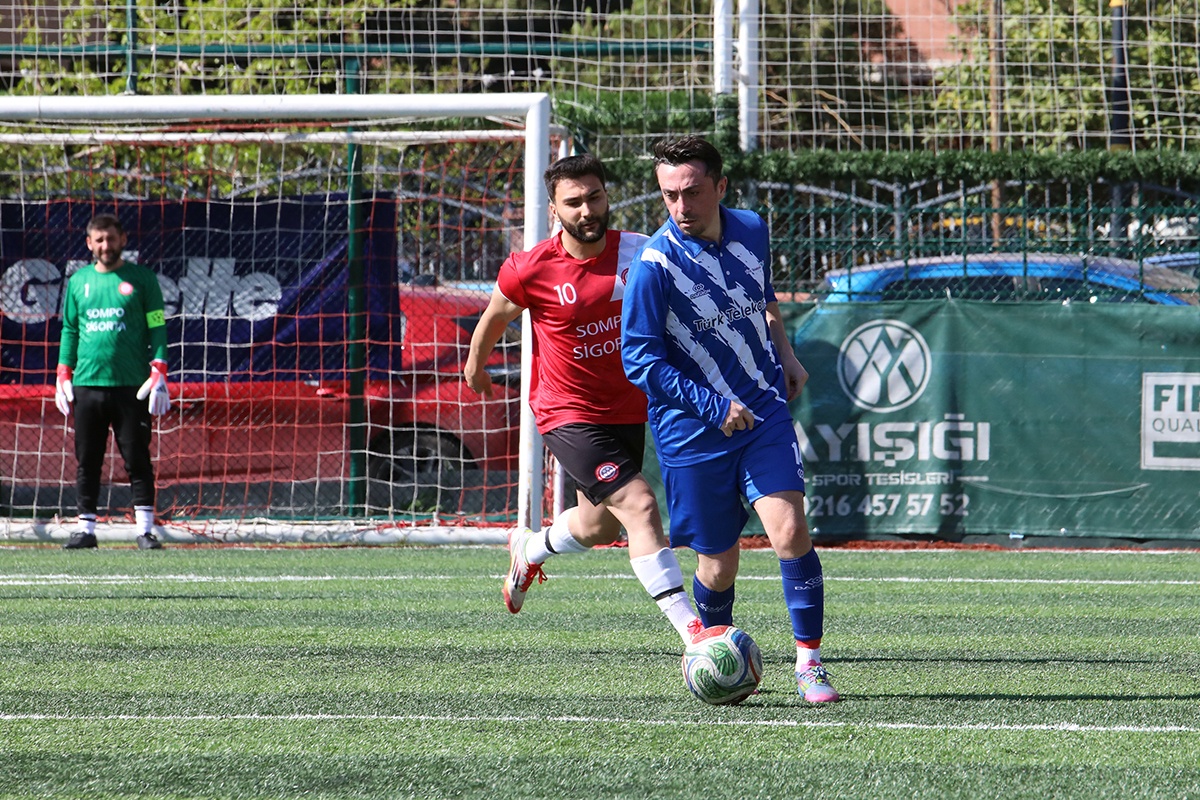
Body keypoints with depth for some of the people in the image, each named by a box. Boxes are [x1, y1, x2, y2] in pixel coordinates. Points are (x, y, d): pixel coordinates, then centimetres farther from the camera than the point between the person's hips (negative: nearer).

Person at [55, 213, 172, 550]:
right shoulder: (78, 281, 14)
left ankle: (145, 529, -3)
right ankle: (86, 528, 10)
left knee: (137, 459, -4)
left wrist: (159, 373, -9)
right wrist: (63, 375, 9)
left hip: (131, 385, -3)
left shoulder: (141, 279, 4)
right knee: (87, 460, 4)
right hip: (87, 384, 3)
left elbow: (157, 328, 1)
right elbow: (69, 330, 18)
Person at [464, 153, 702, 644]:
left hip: (629, 413, 5)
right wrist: (475, 365, 22)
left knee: (600, 527, 22)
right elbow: (497, 314, 6)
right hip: (568, 415, -5)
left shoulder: (640, 253, -10)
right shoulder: (530, 270, -15)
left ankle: (529, 550, 57)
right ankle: (691, 631, -26)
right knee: (639, 506, -22)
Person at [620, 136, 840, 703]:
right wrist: (713, 406, -20)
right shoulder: (654, 265, -16)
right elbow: (639, 359, -15)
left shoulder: (752, 231, 1)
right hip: (693, 433, -3)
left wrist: (786, 358, 18)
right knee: (717, 563, 4)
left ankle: (809, 661, -7)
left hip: (764, 414, 3)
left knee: (790, 532, -16)